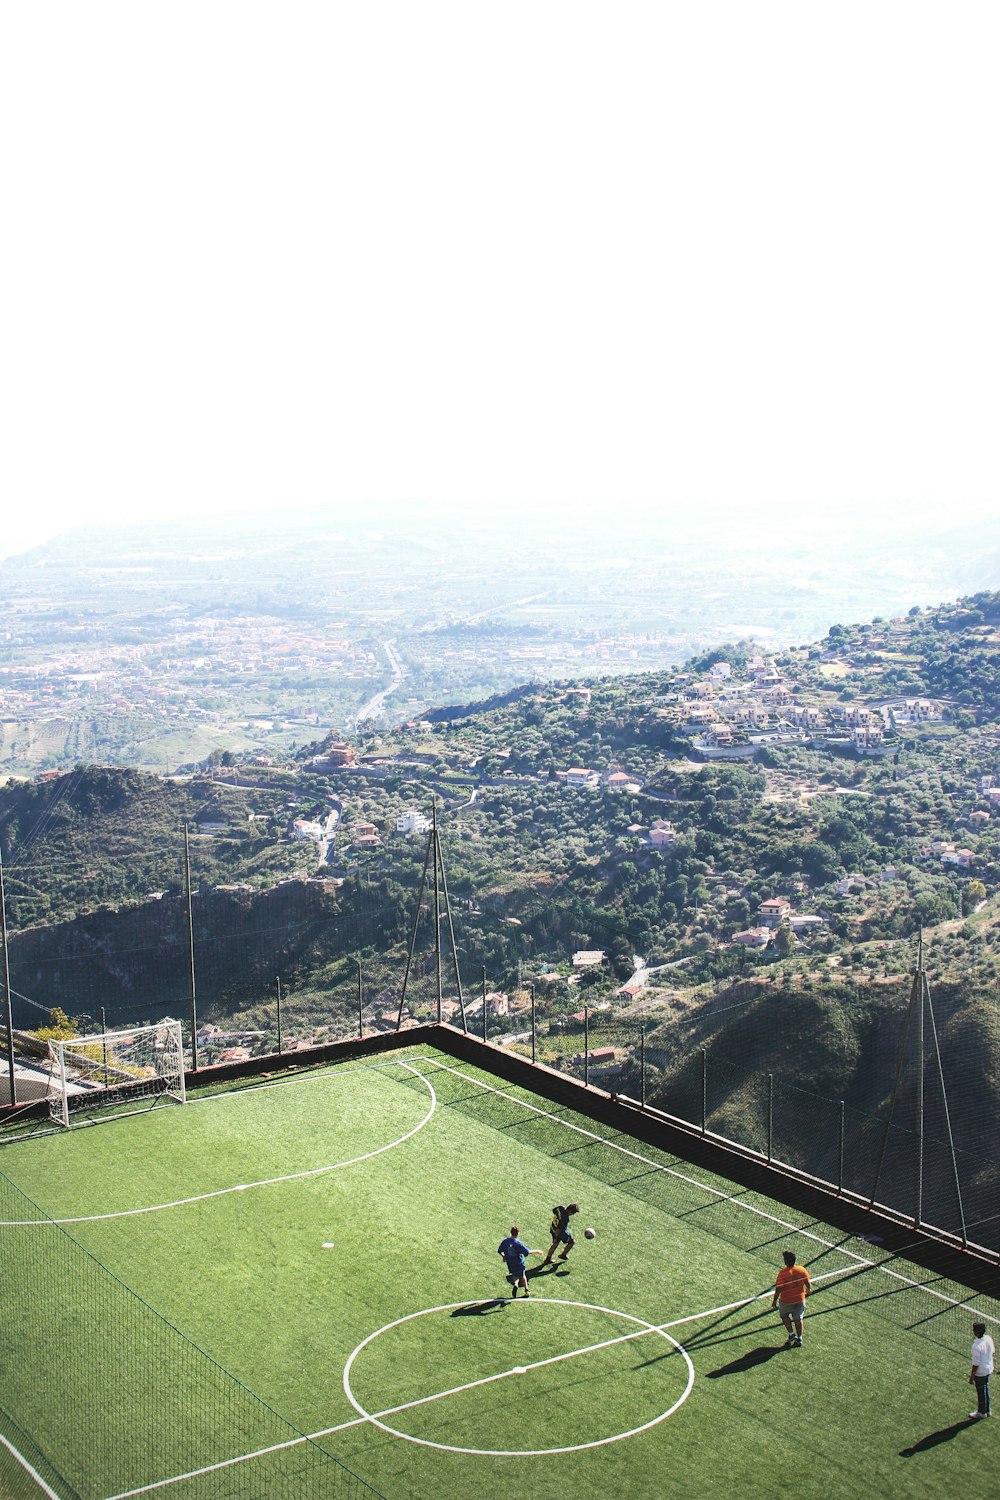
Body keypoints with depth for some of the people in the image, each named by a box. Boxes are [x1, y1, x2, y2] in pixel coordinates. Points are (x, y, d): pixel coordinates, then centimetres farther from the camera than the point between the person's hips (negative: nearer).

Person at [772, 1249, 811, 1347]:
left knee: (784, 1316, 24)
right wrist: (808, 1292, 20)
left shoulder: (783, 1273, -23)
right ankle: (799, 1339, 28)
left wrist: (774, 1300, -7)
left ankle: (791, 1334, 20)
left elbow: (778, 1288, -19)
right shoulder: (802, 1270, -12)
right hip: (800, 1299, 3)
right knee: (798, 1319, 20)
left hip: (786, 1301, -3)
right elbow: (808, 1284, -2)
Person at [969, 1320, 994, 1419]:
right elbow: (993, 1353, 8)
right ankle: (987, 1410, 41)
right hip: (989, 1369, 7)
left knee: (981, 1392, 13)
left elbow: (976, 1364, -26)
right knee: (986, 1390, 25)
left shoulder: (976, 1346, -32)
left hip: (980, 1372, -7)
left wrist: (971, 1377, -15)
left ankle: (982, 1412, 32)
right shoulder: (989, 1339, -10)